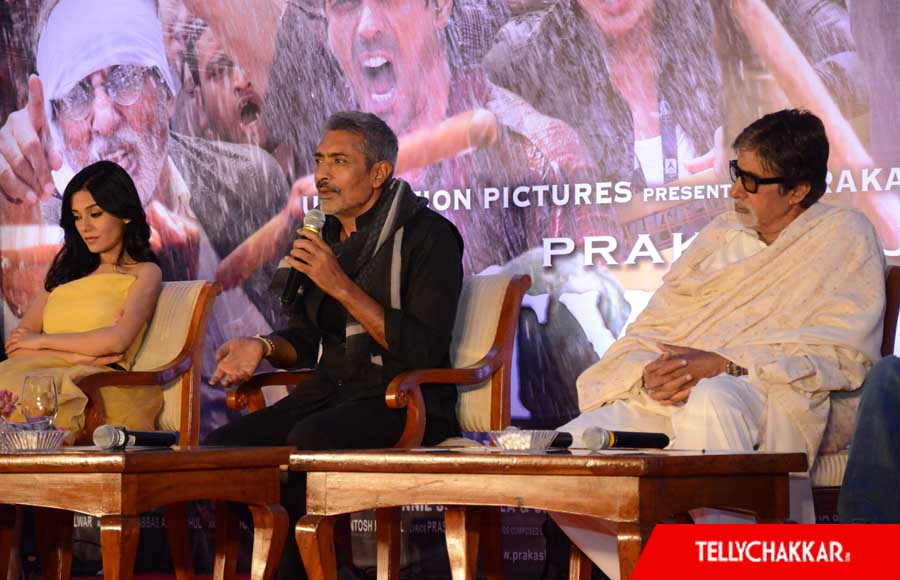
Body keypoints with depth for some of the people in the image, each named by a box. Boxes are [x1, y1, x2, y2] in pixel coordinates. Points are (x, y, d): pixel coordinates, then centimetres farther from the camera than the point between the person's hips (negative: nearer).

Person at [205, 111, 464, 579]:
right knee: (221, 447, -16)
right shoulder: (328, 237, 16)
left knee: (310, 439, -35)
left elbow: (425, 352, -16)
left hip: (405, 400, -7)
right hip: (330, 391, 7)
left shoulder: (427, 234, -6)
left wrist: (342, 286, -18)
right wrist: (263, 346, -1)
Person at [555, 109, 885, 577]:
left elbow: (846, 352, -7)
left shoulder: (844, 236, 5)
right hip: (670, 396, 6)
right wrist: (649, 373, -10)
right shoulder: (722, 235, 21)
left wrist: (725, 364, -17)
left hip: (765, 396, -6)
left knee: (709, 400, -41)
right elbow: (652, 327, 17)